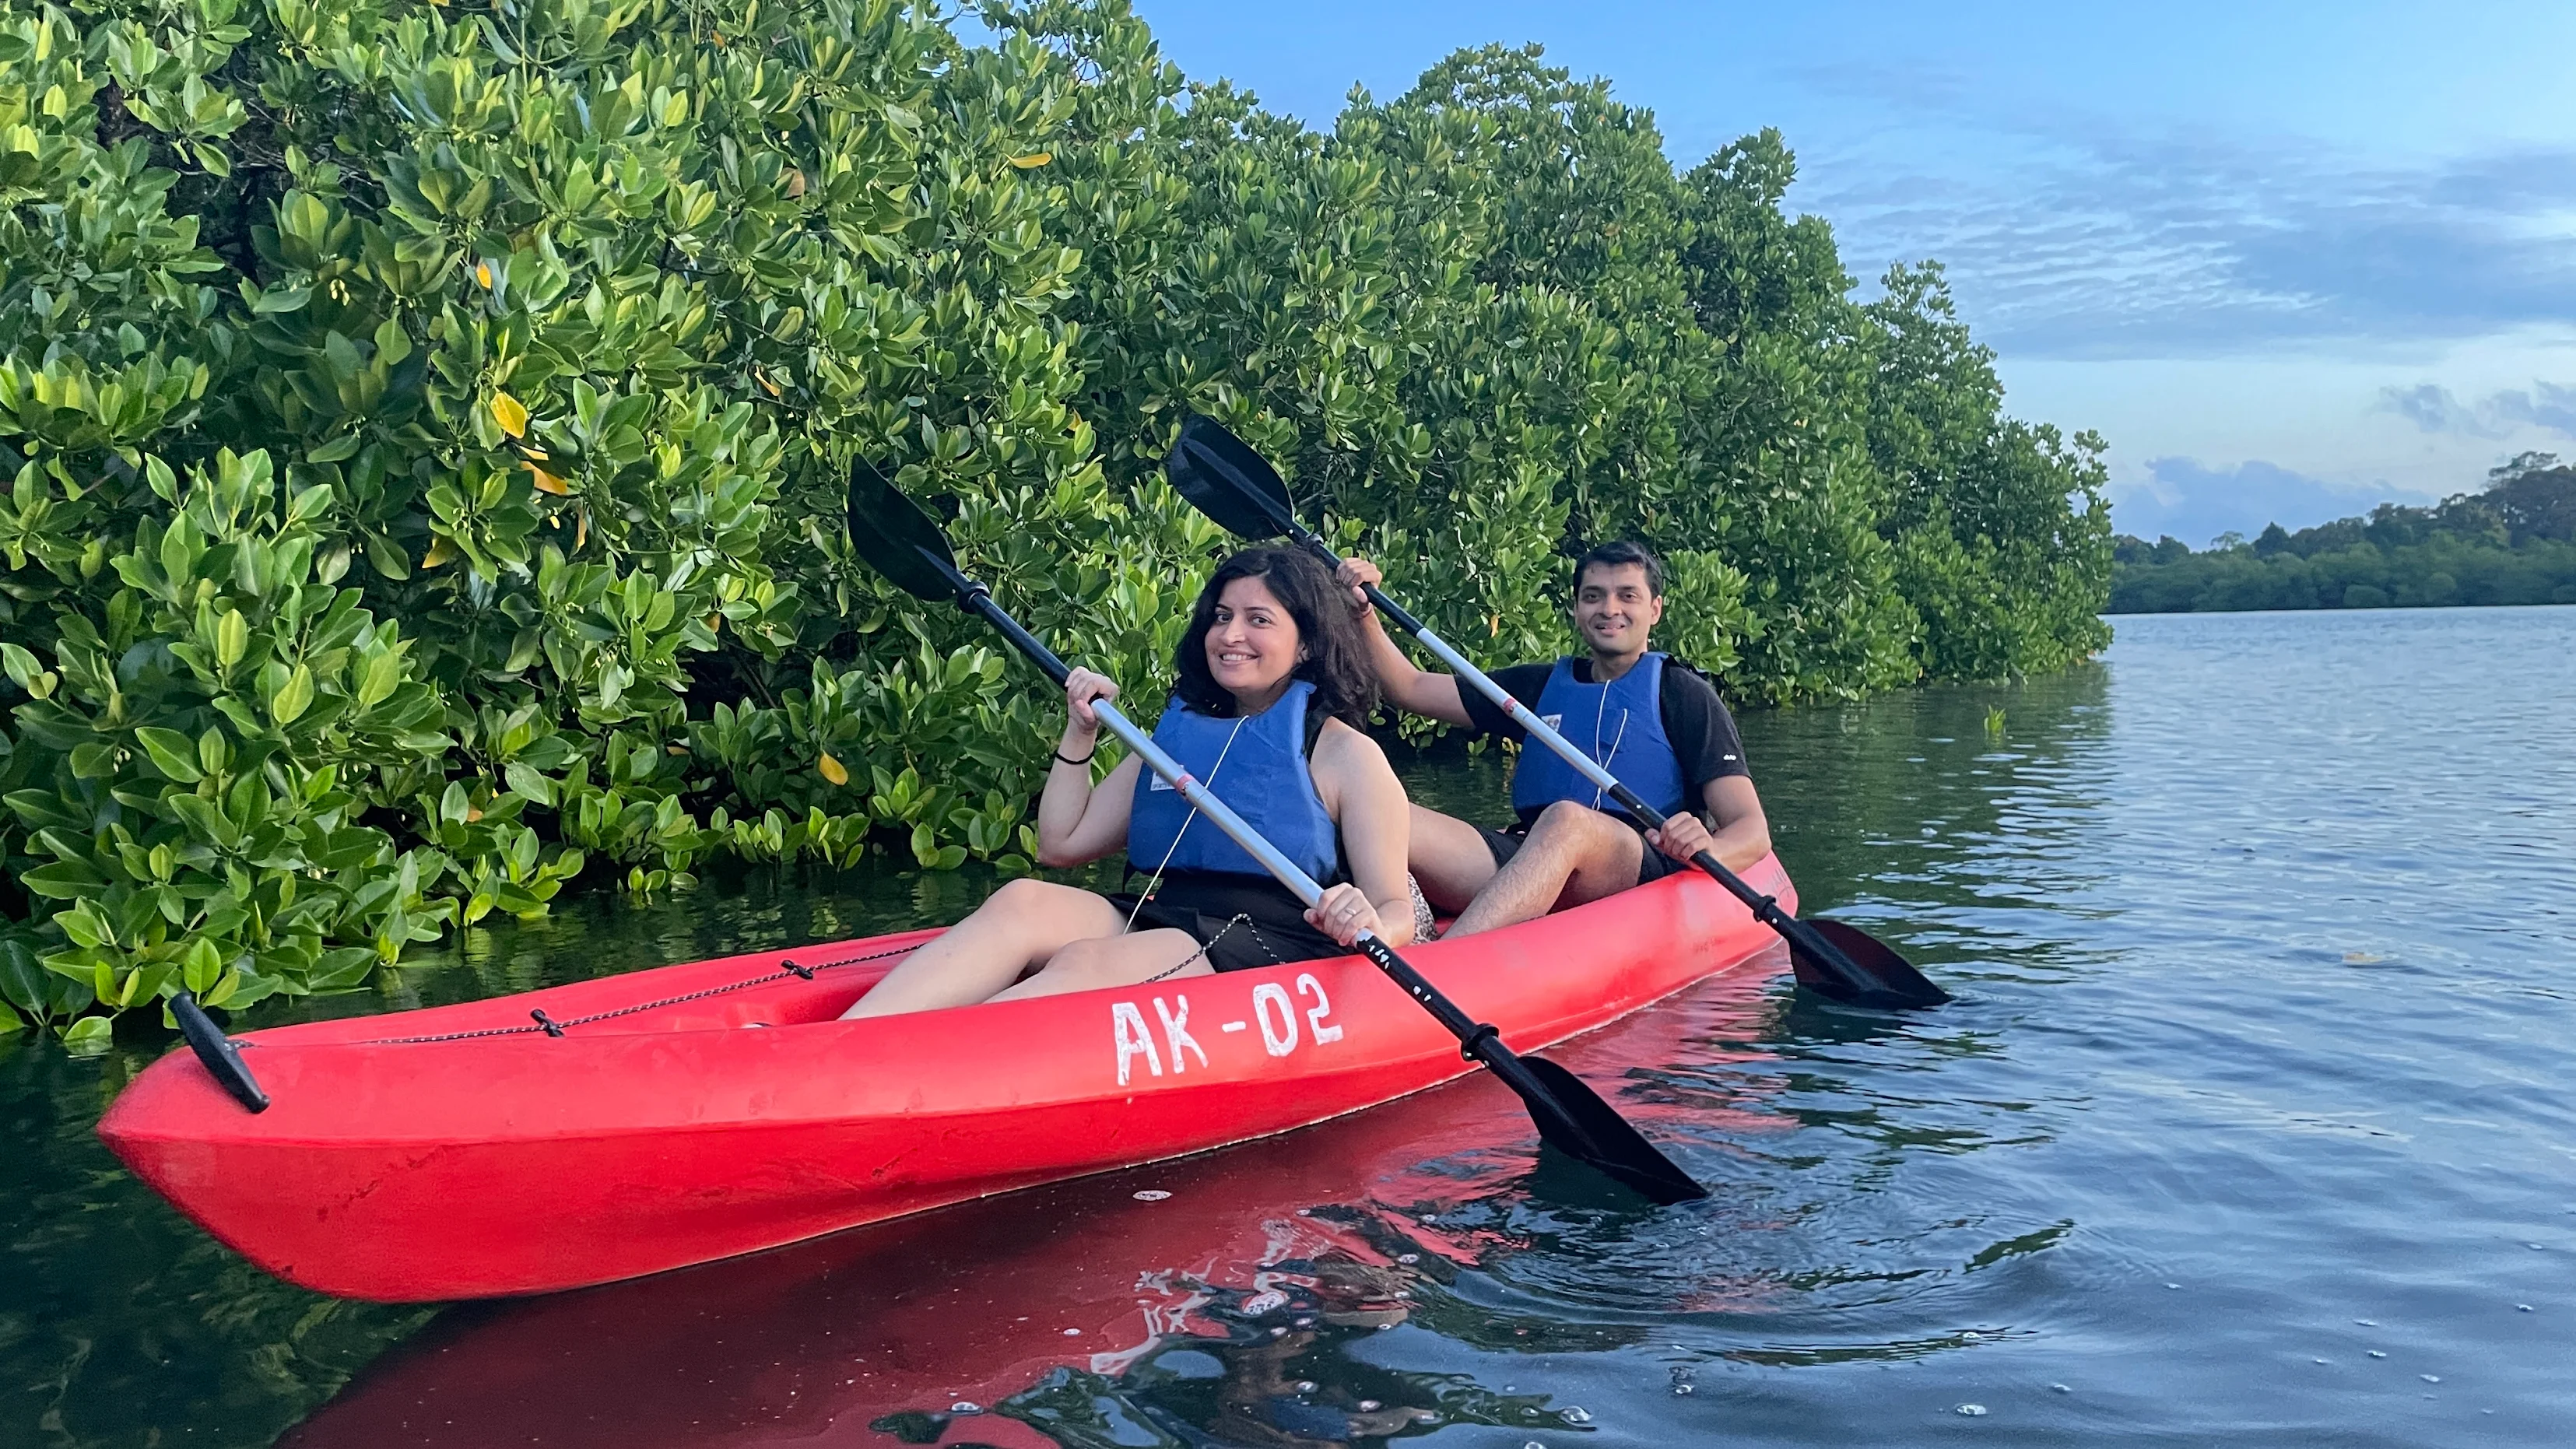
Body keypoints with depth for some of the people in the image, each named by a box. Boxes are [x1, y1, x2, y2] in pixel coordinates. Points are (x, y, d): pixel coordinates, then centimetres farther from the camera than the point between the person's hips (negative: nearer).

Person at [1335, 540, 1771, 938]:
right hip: (1523, 860, 4)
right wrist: (1363, 614, 4)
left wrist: (1707, 850, -23)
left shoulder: (1685, 695, 10)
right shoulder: (1543, 686, 24)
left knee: (1566, 819, -38)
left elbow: (1753, 832, 1)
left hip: (1645, 874, -4)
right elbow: (1410, 688, 21)